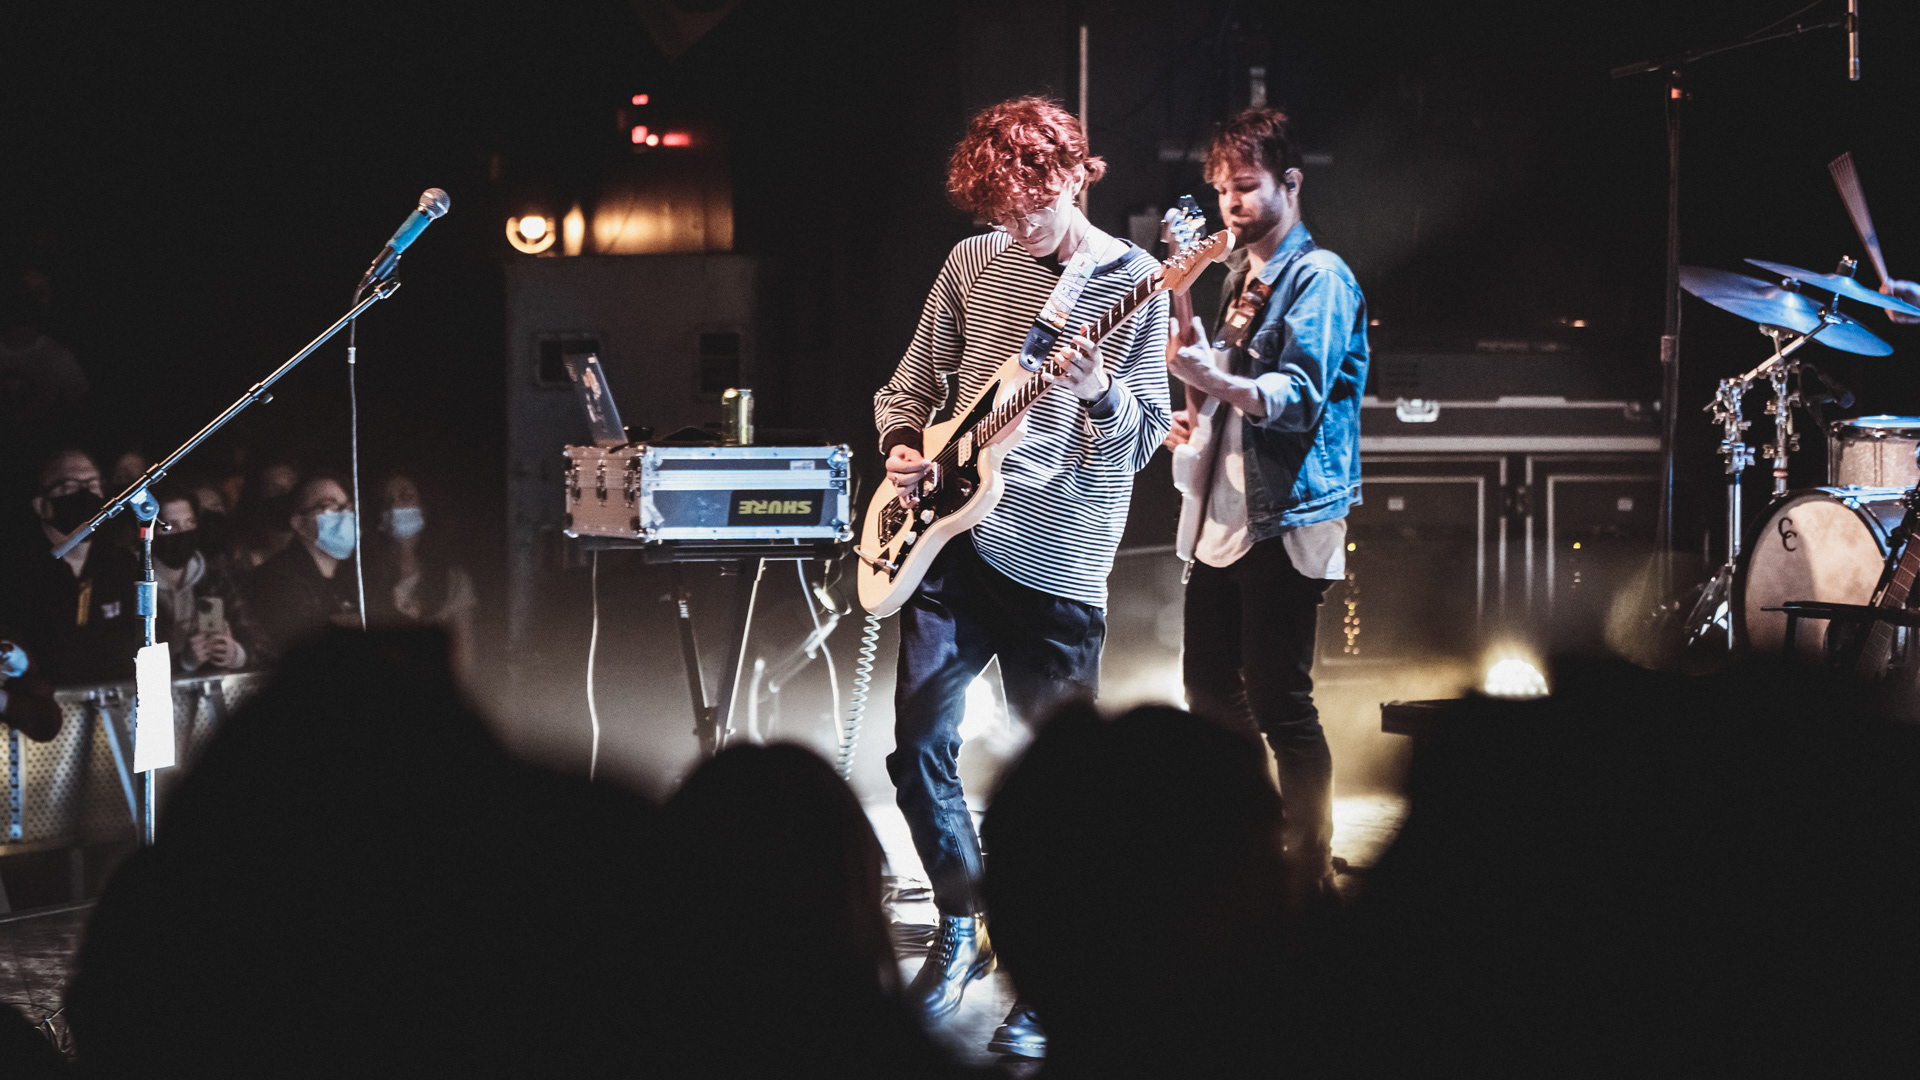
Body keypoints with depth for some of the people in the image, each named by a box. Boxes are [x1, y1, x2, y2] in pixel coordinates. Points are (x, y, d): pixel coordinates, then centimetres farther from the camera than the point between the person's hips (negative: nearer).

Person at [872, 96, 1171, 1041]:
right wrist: (901, 448, -2)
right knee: (918, 749, 0)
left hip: (1061, 565, -3)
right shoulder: (972, 264, 9)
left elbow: (1147, 438, -4)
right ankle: (964, 924, 21)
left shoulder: (1133, 281, -1)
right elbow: (909, 385, 18)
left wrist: (1099, 395, -24)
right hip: (953, 540, 3)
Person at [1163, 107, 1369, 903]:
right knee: (1209, 691, 12)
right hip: (1223, 514, 9)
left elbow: (1299, 396, -23)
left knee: (1279, 704, -11)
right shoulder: (1240, 275, 17)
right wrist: (1200, 416, 10)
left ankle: (1311, 875, -5)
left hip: (1284, 518, -9)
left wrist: (1211, 378, -39)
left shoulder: (1318, 278, -9)